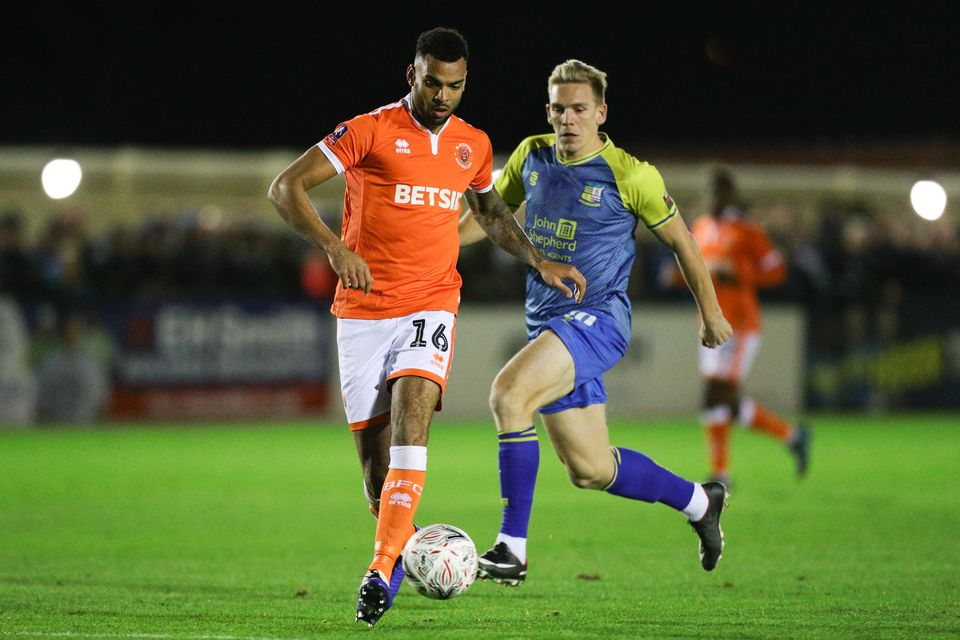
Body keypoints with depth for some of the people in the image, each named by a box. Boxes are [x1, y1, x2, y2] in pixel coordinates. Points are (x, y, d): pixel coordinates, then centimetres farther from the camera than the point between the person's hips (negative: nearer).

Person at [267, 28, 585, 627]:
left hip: (431, 307, 1)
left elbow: (491, 211, 29)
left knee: (410, 418, -22)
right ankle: (403, 546, 26)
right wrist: (335, 246, -21)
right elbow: (286, 187, -8)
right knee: (374, 449, -1)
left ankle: (383, 567, -29)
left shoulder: (473, 145, 9)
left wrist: (541, 263, 18)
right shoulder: (370, 131, -5)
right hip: (364, 310, -1)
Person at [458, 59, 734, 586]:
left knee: (508, 392, -30)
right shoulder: (532, 156, 5)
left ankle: (512, 549, -27)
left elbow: (679, 240, 4)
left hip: (597, 317, -7)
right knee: (590, 470, 10)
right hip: (546, 323, 7)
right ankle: (699, 501, 34)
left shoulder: (630, 176, -9)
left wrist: (710, 313, 14)